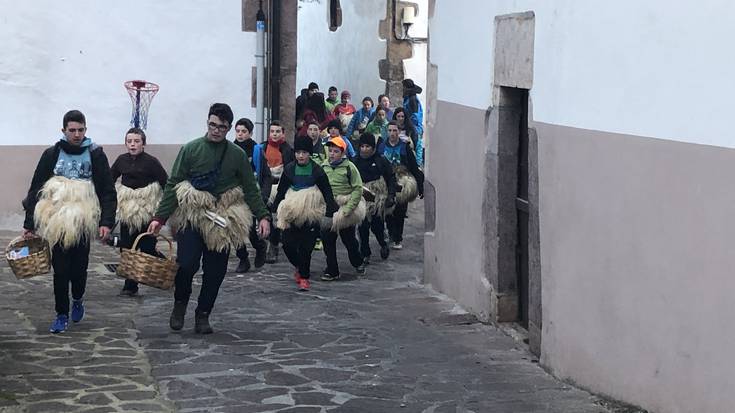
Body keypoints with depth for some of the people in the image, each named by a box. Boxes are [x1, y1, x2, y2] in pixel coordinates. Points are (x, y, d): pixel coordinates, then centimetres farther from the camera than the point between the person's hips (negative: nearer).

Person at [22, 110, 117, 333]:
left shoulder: (95, 155, 1)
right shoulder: (51, 155, 3)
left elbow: (108, 191, 2)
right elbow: (35, 190, 6)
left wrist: (106, 222, -9)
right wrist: (29, 225, 4)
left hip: (83, 223, 0)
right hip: (56, 223, 1)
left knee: (79, 269, 4)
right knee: (60, 271, 1)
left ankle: (77, 299, 33)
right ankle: (62, 314, 15)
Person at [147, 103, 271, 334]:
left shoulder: (237, 155, 4)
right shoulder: (190, 149, 0)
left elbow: (251, 189, 7)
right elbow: (173, 186, 0)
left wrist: (263, 216, -5)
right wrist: (160, 218, -6)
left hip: (222, 221, 2)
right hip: (191, 217, -2)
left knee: (215, 271, 3)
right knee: (186, 264, -15)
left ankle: (203, 315, 20)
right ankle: (180, 302, 14)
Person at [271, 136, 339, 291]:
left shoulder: (317, 171, -2)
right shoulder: (289, 169, 4)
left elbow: (327, 193, 1)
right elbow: (280, 192, 11)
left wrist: (333, 211, -8)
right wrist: (273, 209, 11)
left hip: (311, 215, -2)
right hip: (291, 213, 2)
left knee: (306, 247, -4)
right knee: (288, 245, -3)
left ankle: (304, 276, 13)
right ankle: (299, 266, 26)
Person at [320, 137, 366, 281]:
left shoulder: (349, 167, -9)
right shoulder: (323, 166, 3)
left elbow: (358, 189, -11)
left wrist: (347, 209, -18)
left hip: (346, 208, -3)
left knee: (349, 239, 7)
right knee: (327, 240, 4)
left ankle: (358, 263, 32)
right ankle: (332, 271, 15)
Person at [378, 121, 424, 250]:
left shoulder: (405, 148, -1)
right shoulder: (381, 148, 5)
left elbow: (414, 168, 0)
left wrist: (420, 186, -4)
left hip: (402, 187, -2)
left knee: (400, 214, -1)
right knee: (388, 214, 5)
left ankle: (397, 239, 6)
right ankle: (391, 236, 21)